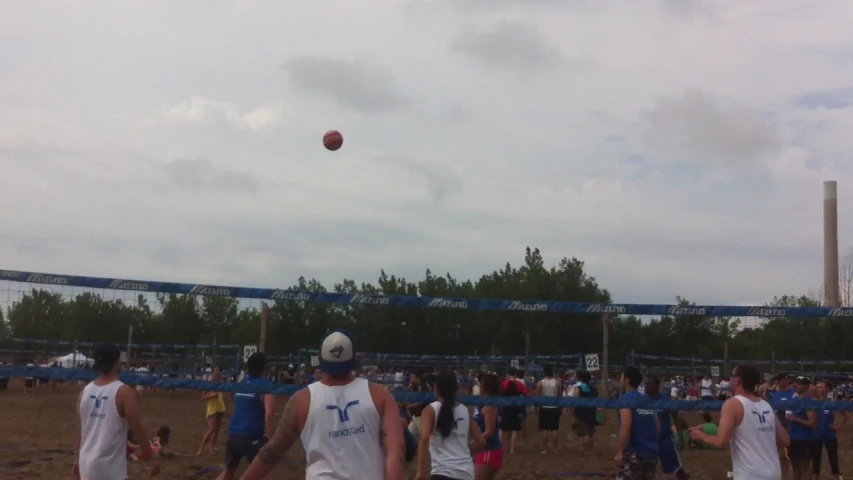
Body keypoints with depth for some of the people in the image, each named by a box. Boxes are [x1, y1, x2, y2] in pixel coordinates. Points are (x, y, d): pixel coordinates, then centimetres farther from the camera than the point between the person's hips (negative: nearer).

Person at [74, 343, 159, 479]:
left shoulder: (85, 391, 5)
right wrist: (150, 457, -2)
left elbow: (79, 429, 12)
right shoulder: (124, 392, -14)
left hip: (87, 464, 7)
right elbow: (137, 429, -12)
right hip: (111, 468, -6)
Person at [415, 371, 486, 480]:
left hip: (443, 471, -6)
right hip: (466, 471, 6)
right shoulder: (465, 410, 13)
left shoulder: (431, 410, -1)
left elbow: (425, 438, -17)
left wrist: (421, 470, -16)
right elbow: (481, 442, 14)